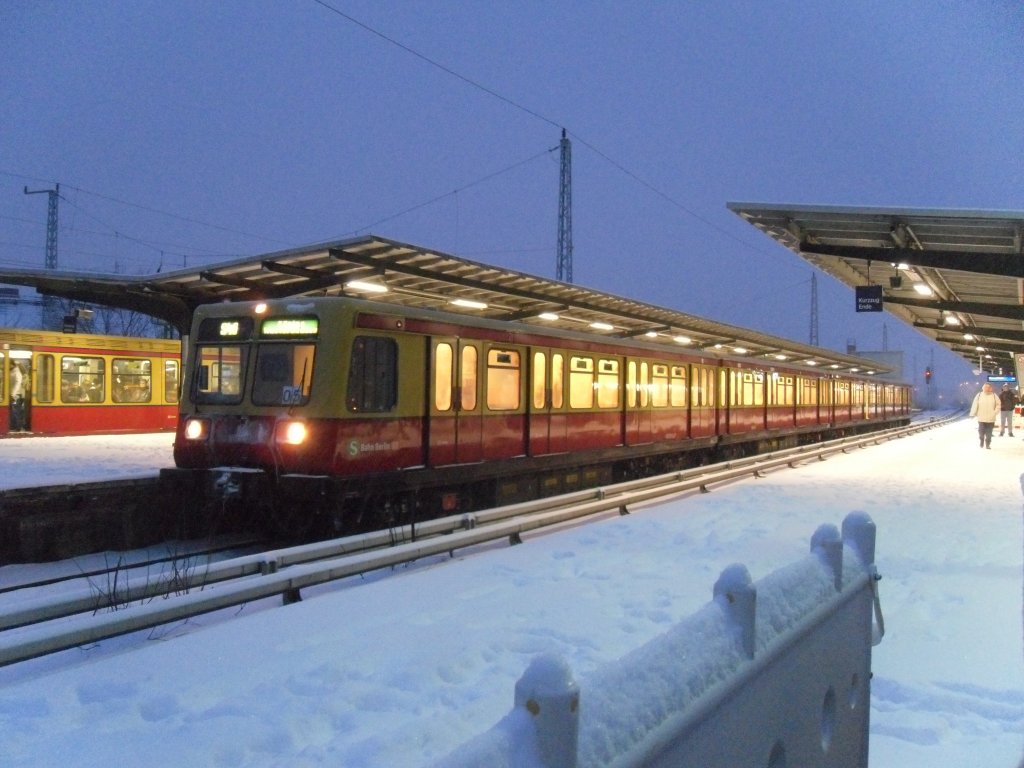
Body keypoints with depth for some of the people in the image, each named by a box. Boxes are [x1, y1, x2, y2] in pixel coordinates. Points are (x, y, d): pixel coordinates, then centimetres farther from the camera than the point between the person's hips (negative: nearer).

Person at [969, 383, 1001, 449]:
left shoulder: (994, 396, 2)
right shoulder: (979, 395, 0)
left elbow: (998, 405, 6)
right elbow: (975, 405, 0)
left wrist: (995, 412, -6)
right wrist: (972, 414, -3)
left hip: (991, 419, 1)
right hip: (981, 418, 0)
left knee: (989, 433, 4)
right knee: (981, 432, 1)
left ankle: (988, 444, 15)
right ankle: (981, 443, 20)